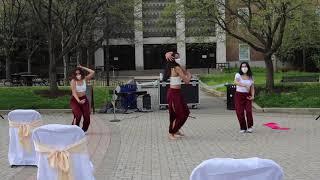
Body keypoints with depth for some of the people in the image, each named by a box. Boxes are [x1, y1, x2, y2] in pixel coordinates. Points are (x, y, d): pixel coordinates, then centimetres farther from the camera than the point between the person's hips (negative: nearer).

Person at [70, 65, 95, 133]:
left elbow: (92, 72, -9)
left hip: (84, 99, 4)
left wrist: (83, 68, -7)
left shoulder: (85, 79, -1)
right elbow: (74, 92, -21)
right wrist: (78, 101, -35)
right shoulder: (73, 81, -12)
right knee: (78, 115, -22)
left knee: (87, 116, -5)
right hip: (75, 100, -3)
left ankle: (84, 130, 17)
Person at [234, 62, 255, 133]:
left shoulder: (250, 77, 8)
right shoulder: (238, 75, -3)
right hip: (239, 95, -2)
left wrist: (252, 95, -6)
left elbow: (252, 87, 10)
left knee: (249, 111, -12)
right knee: (240, 112, -2)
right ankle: (243, 128, 14)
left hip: (247, 95, 2)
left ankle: (250, 126, 7)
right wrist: (245, 85, -35)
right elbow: (236, 82, -25)